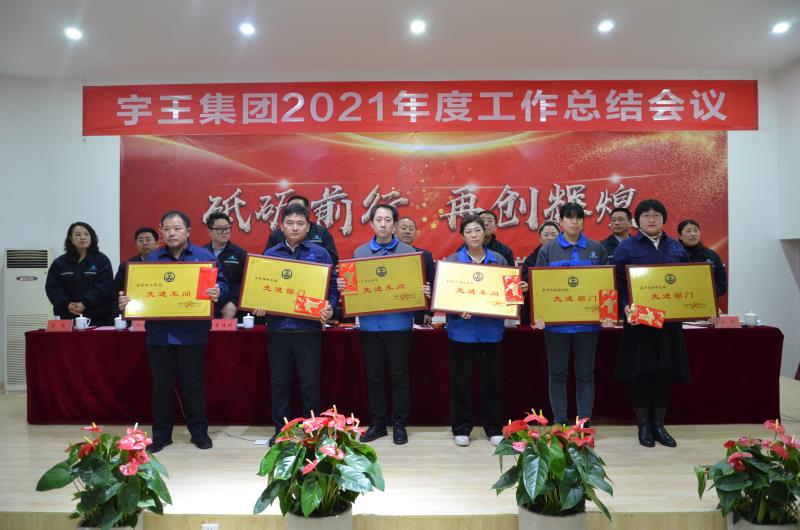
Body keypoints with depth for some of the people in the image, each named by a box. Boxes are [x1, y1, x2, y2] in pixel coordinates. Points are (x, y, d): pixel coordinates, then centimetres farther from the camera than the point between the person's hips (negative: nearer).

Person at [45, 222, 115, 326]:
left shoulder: (102, 260, 1)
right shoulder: (60, 262, 11)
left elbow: (104, 287, -9)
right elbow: (52, 287, 4)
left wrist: (85, 304, -20)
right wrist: (67, 304, -13)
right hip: (69, 318, 3)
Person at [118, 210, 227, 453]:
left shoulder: (204, 256, 3)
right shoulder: (152, 258, 12)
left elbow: (221, 284, -2)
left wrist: (217, 292, -25)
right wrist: (126, 301, -9)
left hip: (191, 333, -2)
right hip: (159, 333, 3)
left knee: (193, 383, 7)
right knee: (161, 385, 10)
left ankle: (199, 431, 21)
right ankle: (161, 433, 24)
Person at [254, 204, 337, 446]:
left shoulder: (320, 254, 3)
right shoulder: (270, 254, 9)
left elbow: (332, 287, 1)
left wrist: (329, 307, -16)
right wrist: (259, 306, -9)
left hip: (309, 328, -2)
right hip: (277, 328, 2)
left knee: (310, 382, 6)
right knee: (279, 381, 10)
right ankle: (281, 429, 23)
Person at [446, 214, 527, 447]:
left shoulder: (498, 260, 8)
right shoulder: (453, 260, 2)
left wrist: (521, 289, -8)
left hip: (491, 329, 2)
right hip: (461, 329, -2)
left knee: (491, 379, 10)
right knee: (461, 380, 5)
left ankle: (493, 428, 22)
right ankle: (461, 428, 18)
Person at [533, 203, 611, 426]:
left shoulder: (597, 249, 7)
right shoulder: (548, 250, 3)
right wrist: (539, 314, -13)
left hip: (588, 321, 1)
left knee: (585, 374, 8)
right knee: (557, 373, 6)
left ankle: (585, 422, 18)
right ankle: (559, 422, 17)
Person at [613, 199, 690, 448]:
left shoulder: (676, 247, 12)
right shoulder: (627, 247, -1)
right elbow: (617, 281, -5)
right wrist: (625, 305, -19)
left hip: (669, 318, 4)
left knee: (664, 370, 6)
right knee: (640, 371, 1)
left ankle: (658, 423, 18)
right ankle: (643, 425, 13)